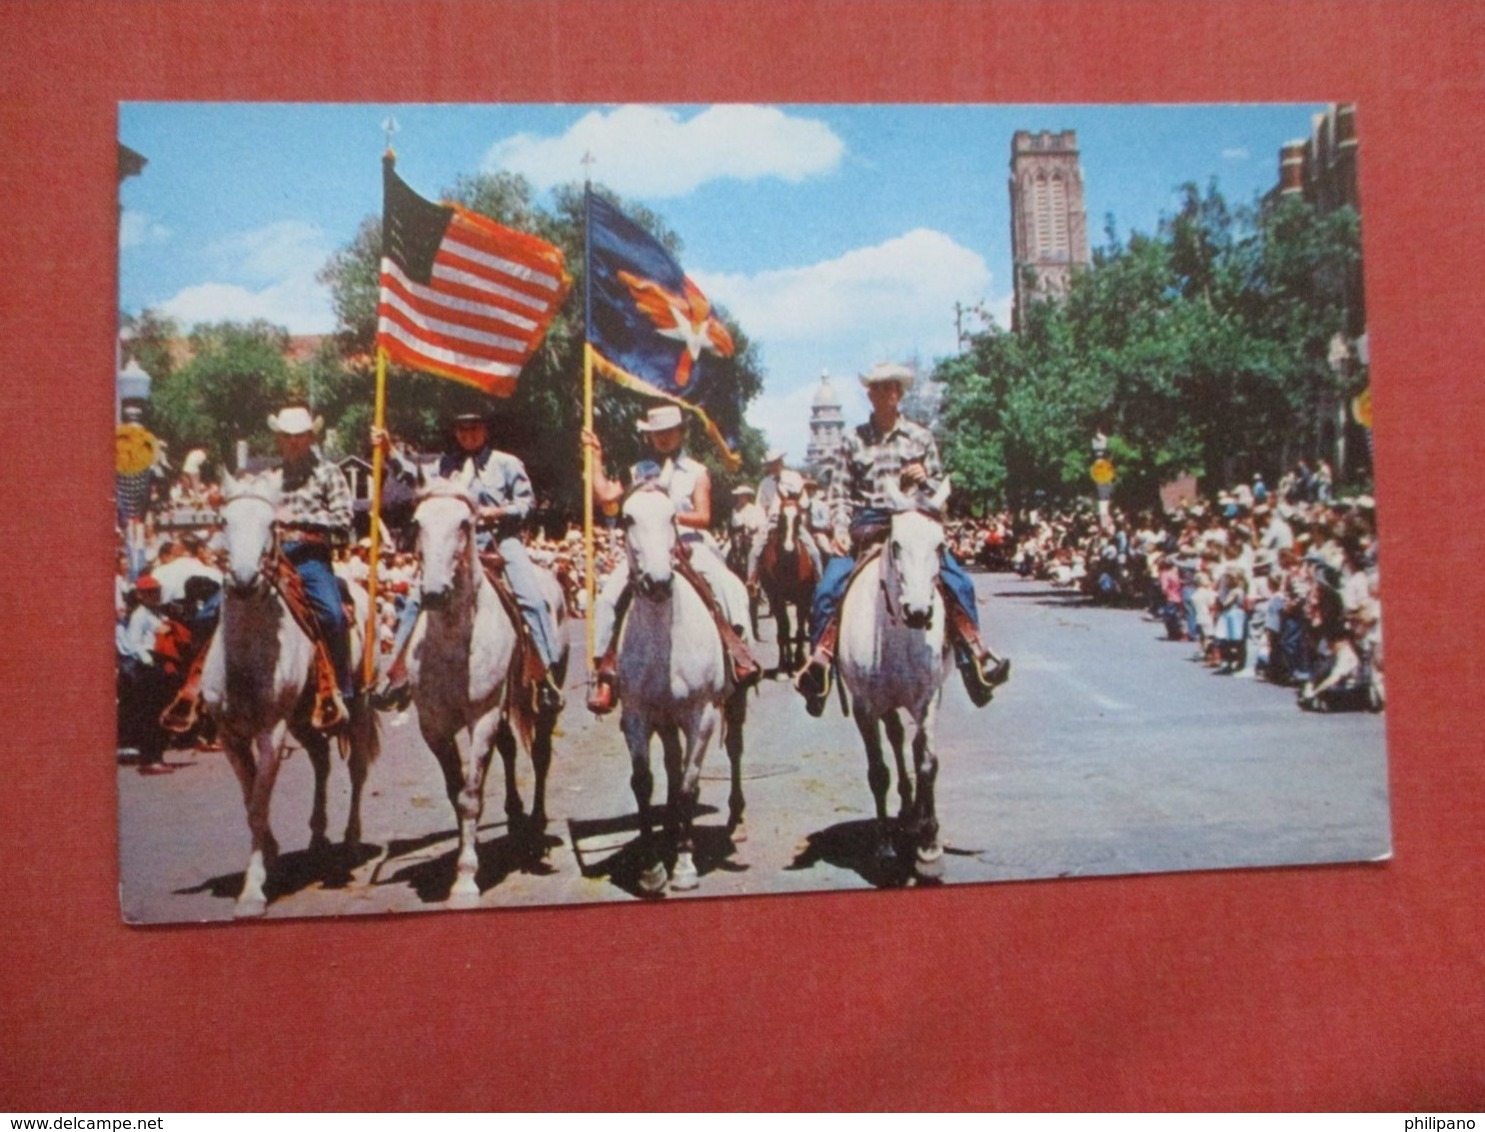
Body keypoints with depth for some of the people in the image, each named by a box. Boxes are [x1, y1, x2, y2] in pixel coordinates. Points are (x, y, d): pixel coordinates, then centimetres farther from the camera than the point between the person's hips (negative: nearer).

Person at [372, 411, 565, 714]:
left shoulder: (506, 463, 7)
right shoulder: (447, 464, 15)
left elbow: (527, 500, 4)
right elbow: (415, 475, 5)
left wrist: (499, 511, -12)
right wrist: (389, 450, -6)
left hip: (501, 539, -3)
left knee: (531, 597, -21)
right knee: (417, 598, -5)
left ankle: (547, 672, -15)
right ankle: (397, 670, 4)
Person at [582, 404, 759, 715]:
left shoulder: (696, 472, 10)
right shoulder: (639, 472, 18)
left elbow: (704, 517, 0)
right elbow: (605, 496, 6)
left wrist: (676, 516, -18)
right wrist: (596, 456, 8)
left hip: (689, 544, -2)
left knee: (730, 588, -28)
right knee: (608, 598, -18)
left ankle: (740, 653, -15)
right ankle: (605, 672, -12)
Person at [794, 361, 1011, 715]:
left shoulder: (920, 437, 10)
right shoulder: (853, 440, 7)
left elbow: (941, 488, 13)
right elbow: (839, 493, 4)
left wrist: (926, 480, -9)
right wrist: (840, 531, -11)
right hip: (865, 526, 0)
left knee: (957, 581, -19)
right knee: (829, 586, -20)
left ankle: (975, 655, -10)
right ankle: (820, 660, -13)